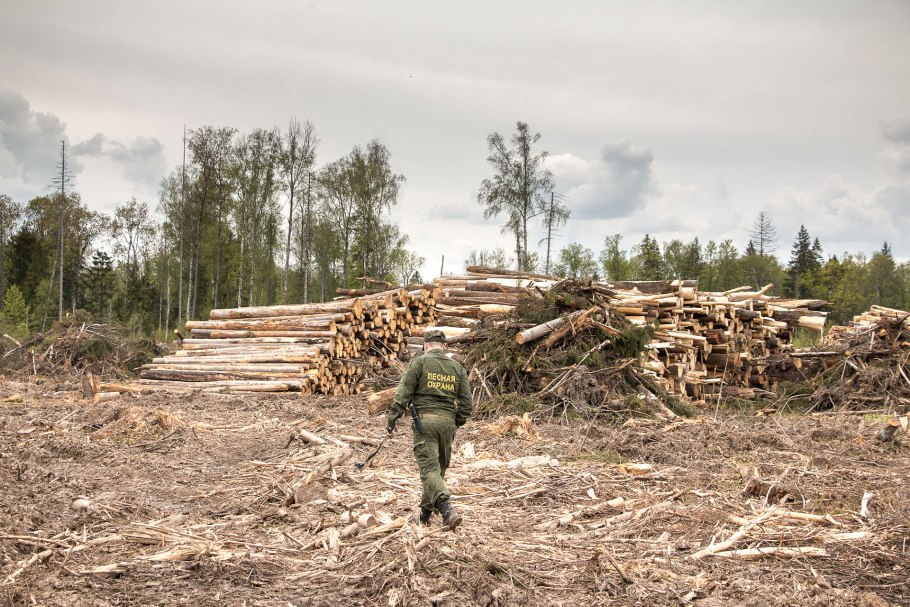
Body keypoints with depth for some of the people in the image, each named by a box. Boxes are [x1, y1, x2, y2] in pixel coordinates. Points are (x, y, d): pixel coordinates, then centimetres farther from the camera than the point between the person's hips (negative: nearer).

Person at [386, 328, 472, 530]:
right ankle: (425, 513, 27)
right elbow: (466, 402, 12)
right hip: (448, 421, 4)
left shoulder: (419, 362, 0)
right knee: (439, 468, 16)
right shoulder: (457, 367, 12)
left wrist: (392, 419, 0)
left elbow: (403, 393, -5)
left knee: (429, 468, -6)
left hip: (424, 420, -4)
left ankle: (447, 510, -23)